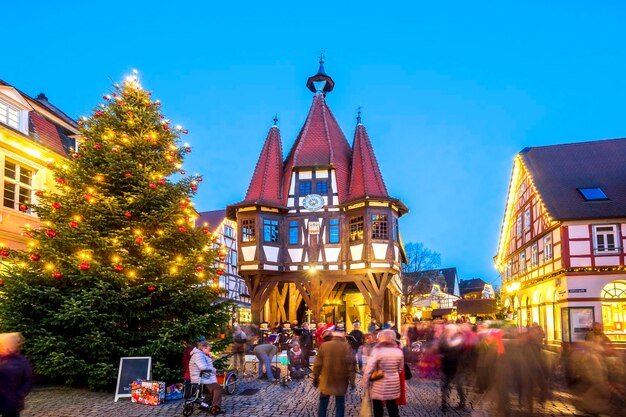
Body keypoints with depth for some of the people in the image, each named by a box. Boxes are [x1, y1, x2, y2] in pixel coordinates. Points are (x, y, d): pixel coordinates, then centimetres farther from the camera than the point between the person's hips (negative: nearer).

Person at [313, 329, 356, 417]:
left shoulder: (324, 345, -3)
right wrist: (352, 380, -2)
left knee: (323, 404, 14)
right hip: (341, 381, -1)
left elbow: (318, 364, -1)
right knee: (340, 404, 9)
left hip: (326, 381, 1)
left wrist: (316, 377, 9)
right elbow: (351, 364, -9)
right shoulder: (346, 347, -7)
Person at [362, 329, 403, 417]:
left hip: (379, 386, -4)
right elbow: (400, 369, 9)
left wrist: (365, 384, -6)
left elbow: (368, 369, -17)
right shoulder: (398, 351, -2)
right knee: (393, 409, 17)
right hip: (394, 385, 4)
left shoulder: (377, 350, -17)